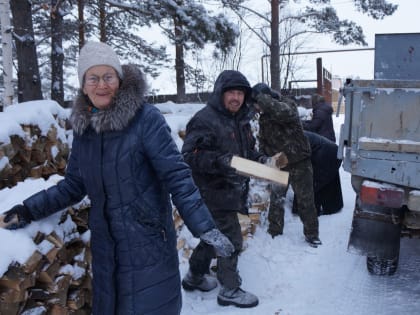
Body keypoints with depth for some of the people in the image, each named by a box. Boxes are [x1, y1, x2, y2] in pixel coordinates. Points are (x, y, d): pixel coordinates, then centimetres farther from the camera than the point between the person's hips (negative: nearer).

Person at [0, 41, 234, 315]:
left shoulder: (146, 118, -15)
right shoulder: (83, 126, 3)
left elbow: (176, 176, -18)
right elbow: (73, 185, 12)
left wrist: (206, 228, -24)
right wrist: (30, 210, 5)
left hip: (147, 242, -5)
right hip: (106, 246, 6)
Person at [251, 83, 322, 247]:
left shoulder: (288, 104, -14)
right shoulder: (263, 117, 6)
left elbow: (284, 112, -40)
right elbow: (263, 140, 16)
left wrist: (261, 97, -33)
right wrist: (265, 156, -3)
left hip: (299, 162, -5)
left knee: (305, 201, 5)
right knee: (276, 200, 12)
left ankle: (312, 234, 21)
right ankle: (274, 233, 28)